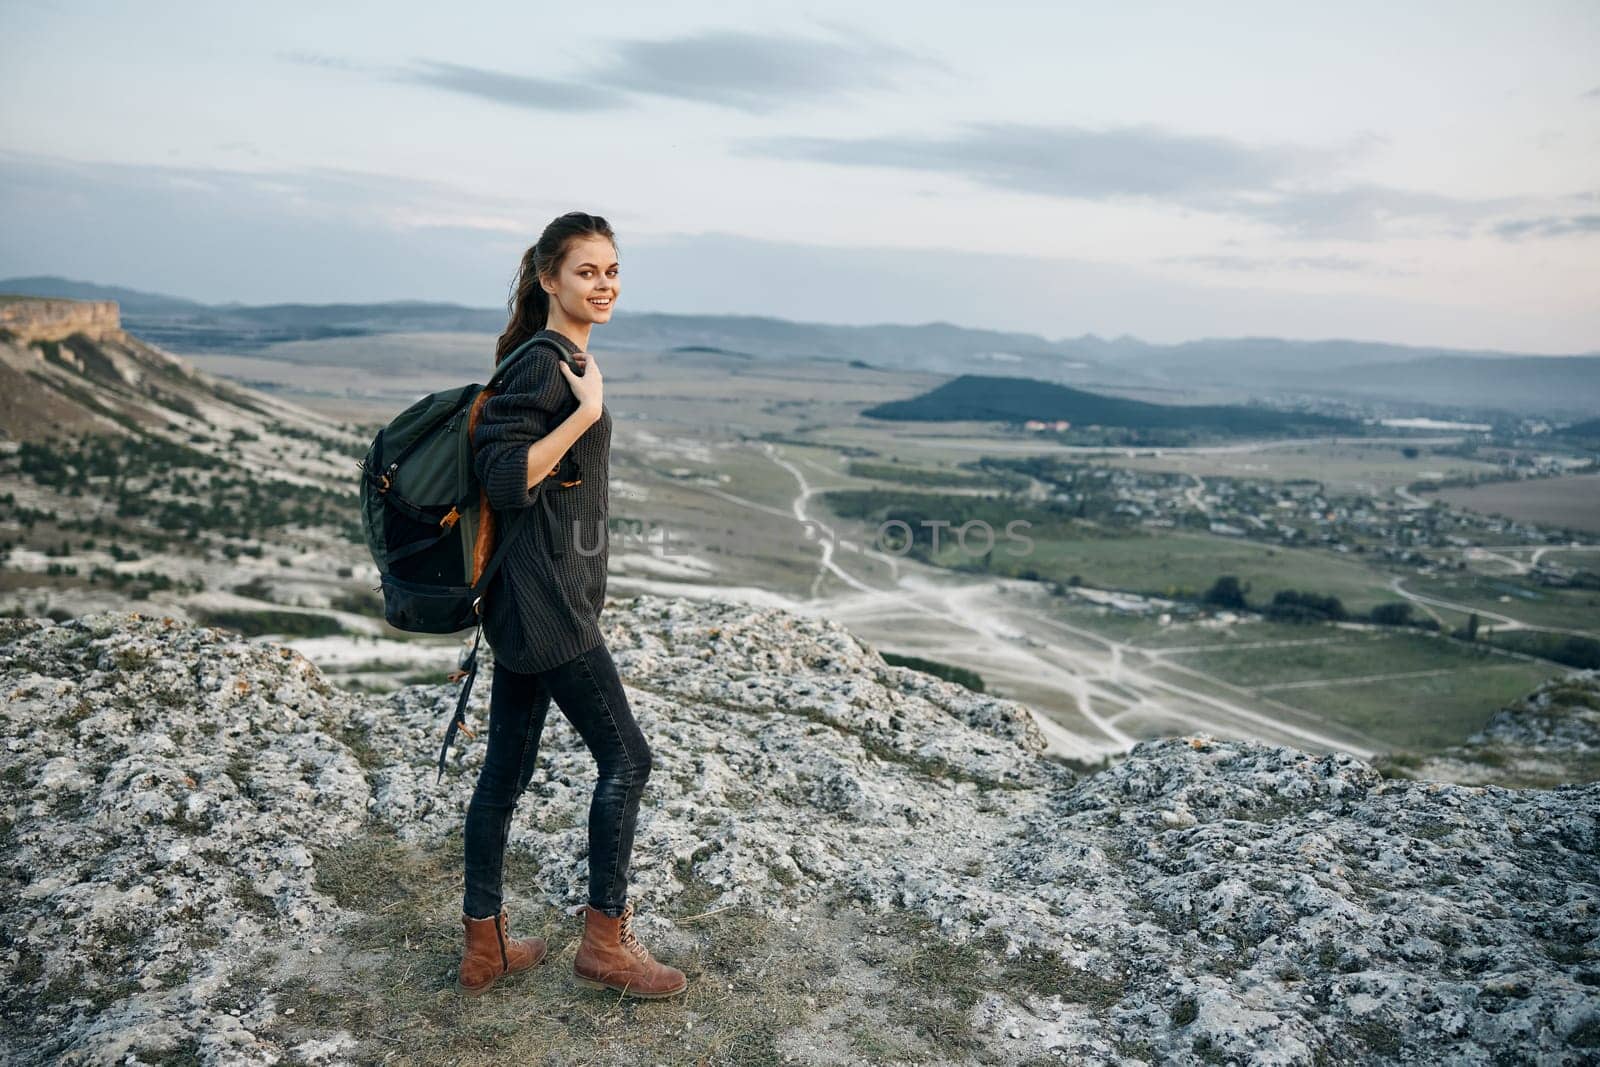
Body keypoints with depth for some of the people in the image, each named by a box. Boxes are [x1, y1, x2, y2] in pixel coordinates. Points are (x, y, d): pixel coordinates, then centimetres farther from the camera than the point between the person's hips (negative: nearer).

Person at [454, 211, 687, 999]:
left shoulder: (562, 360, 15)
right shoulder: (544, 365, -16)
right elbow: (505, 480, -24)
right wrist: (587, 410, -26)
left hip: (530, 604, 10)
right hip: (544, 606, -10)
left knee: (506, 766, 13)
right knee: (626, 758, 0)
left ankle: (483, 948, 25)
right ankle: (604, 944, 15)